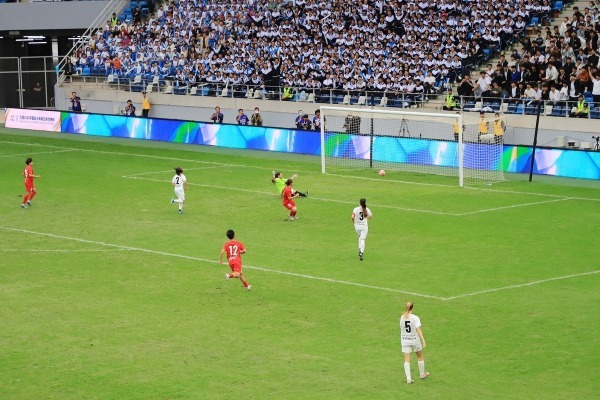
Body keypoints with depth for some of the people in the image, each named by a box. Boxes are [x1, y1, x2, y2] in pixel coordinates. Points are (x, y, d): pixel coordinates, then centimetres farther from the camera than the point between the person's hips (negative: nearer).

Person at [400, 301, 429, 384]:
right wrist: (423, 340, -20)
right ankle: (422, 374, 35)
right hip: (415, 340, -2)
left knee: (407, 360, 3)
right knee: (420, 357, 20)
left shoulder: (402, 318, -4)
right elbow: (418, 330, -19)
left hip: (405, 341, 2)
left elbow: (401, 328, 6)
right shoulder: (415, 318, -15)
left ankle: (408, 378, -4)